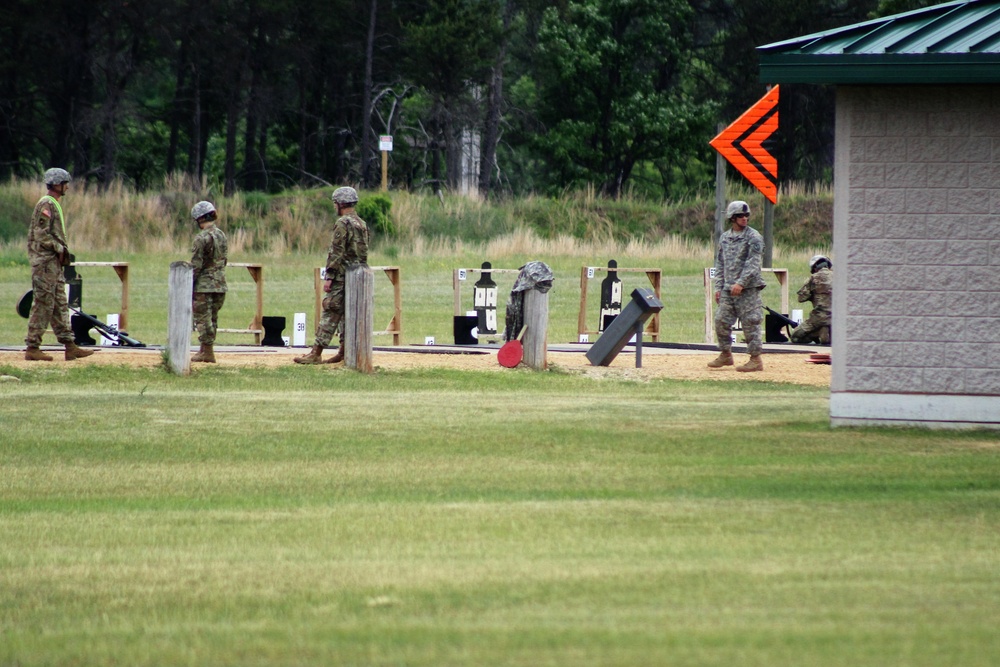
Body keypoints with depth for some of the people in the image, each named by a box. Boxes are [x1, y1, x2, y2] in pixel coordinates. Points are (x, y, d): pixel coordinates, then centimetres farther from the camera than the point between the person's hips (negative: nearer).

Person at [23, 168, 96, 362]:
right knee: (43, 305, -8)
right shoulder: (46, 205, -13)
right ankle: (32, 348, -5)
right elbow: (41, 235, -20)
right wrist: (60, 249, -15)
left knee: (60, 306, 9)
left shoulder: (54, 204, 18)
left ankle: (70, 346, 10)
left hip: (54, 263, 10)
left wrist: (63, 252, 12)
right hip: (45, 262, -10)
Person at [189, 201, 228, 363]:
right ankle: (205, 350, 21)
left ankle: (208, 353, -2)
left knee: (203, 319, -2)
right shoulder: (222, 236, 8)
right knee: (212, 318, 13)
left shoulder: (202, 239, -15)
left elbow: (196, 266, -16)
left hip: (204, 285, -8)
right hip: (220, 284, 8)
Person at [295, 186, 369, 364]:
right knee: (347, 313, 12)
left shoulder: (343, 224, -14)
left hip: (341, 276, -9)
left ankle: (316, 354, -11)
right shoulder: (362, 224, 14)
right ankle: (344, 352, 12)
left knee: (330, 313, -9)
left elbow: (336, 253, -18)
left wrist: (329, 277, -16)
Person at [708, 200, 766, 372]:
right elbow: (720, 263, 19)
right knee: (721, 321, 6)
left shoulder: (753, 237, -5)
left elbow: (753, 263, -13)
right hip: (728, 290, 6)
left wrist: (741, 283, -22)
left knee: (750, 323, -6)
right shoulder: (725, 238, 14)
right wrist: (718, 286, 11)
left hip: (747, 288, -6)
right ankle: (726, 355, 20)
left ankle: (756, 359, -3)